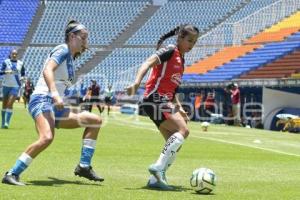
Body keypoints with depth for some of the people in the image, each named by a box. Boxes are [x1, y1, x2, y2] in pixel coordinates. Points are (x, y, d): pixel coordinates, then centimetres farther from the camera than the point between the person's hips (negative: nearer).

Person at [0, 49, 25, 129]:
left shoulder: (20, 63, 4)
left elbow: (23, 73, 16)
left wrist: (22, 77, -6)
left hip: (16, 86, -1)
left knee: (10, 104, -13)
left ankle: (7, 123, -14)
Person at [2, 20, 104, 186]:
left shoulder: (70, 58, 22)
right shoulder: (63, 49, -4)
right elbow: (47, 70, -21)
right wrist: (55, 93, -33)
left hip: (54, 107, 10)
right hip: (42, 99, -10)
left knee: (95, 120, 8)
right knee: (47, 137, -34)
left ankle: (84, 166, 4)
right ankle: (12, 174, -26)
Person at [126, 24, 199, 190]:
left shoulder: (180, 59, 22)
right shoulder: (170, 51, -5)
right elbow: (148, 63, -19)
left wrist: (179, 107, 16)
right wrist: (137, 83, -35)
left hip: (164, 102, 10)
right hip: (155, 99, -10)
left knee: (174, 144, 4)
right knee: (182, 130, -23)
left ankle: (156, 179, 2)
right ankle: (158, 167, -28)